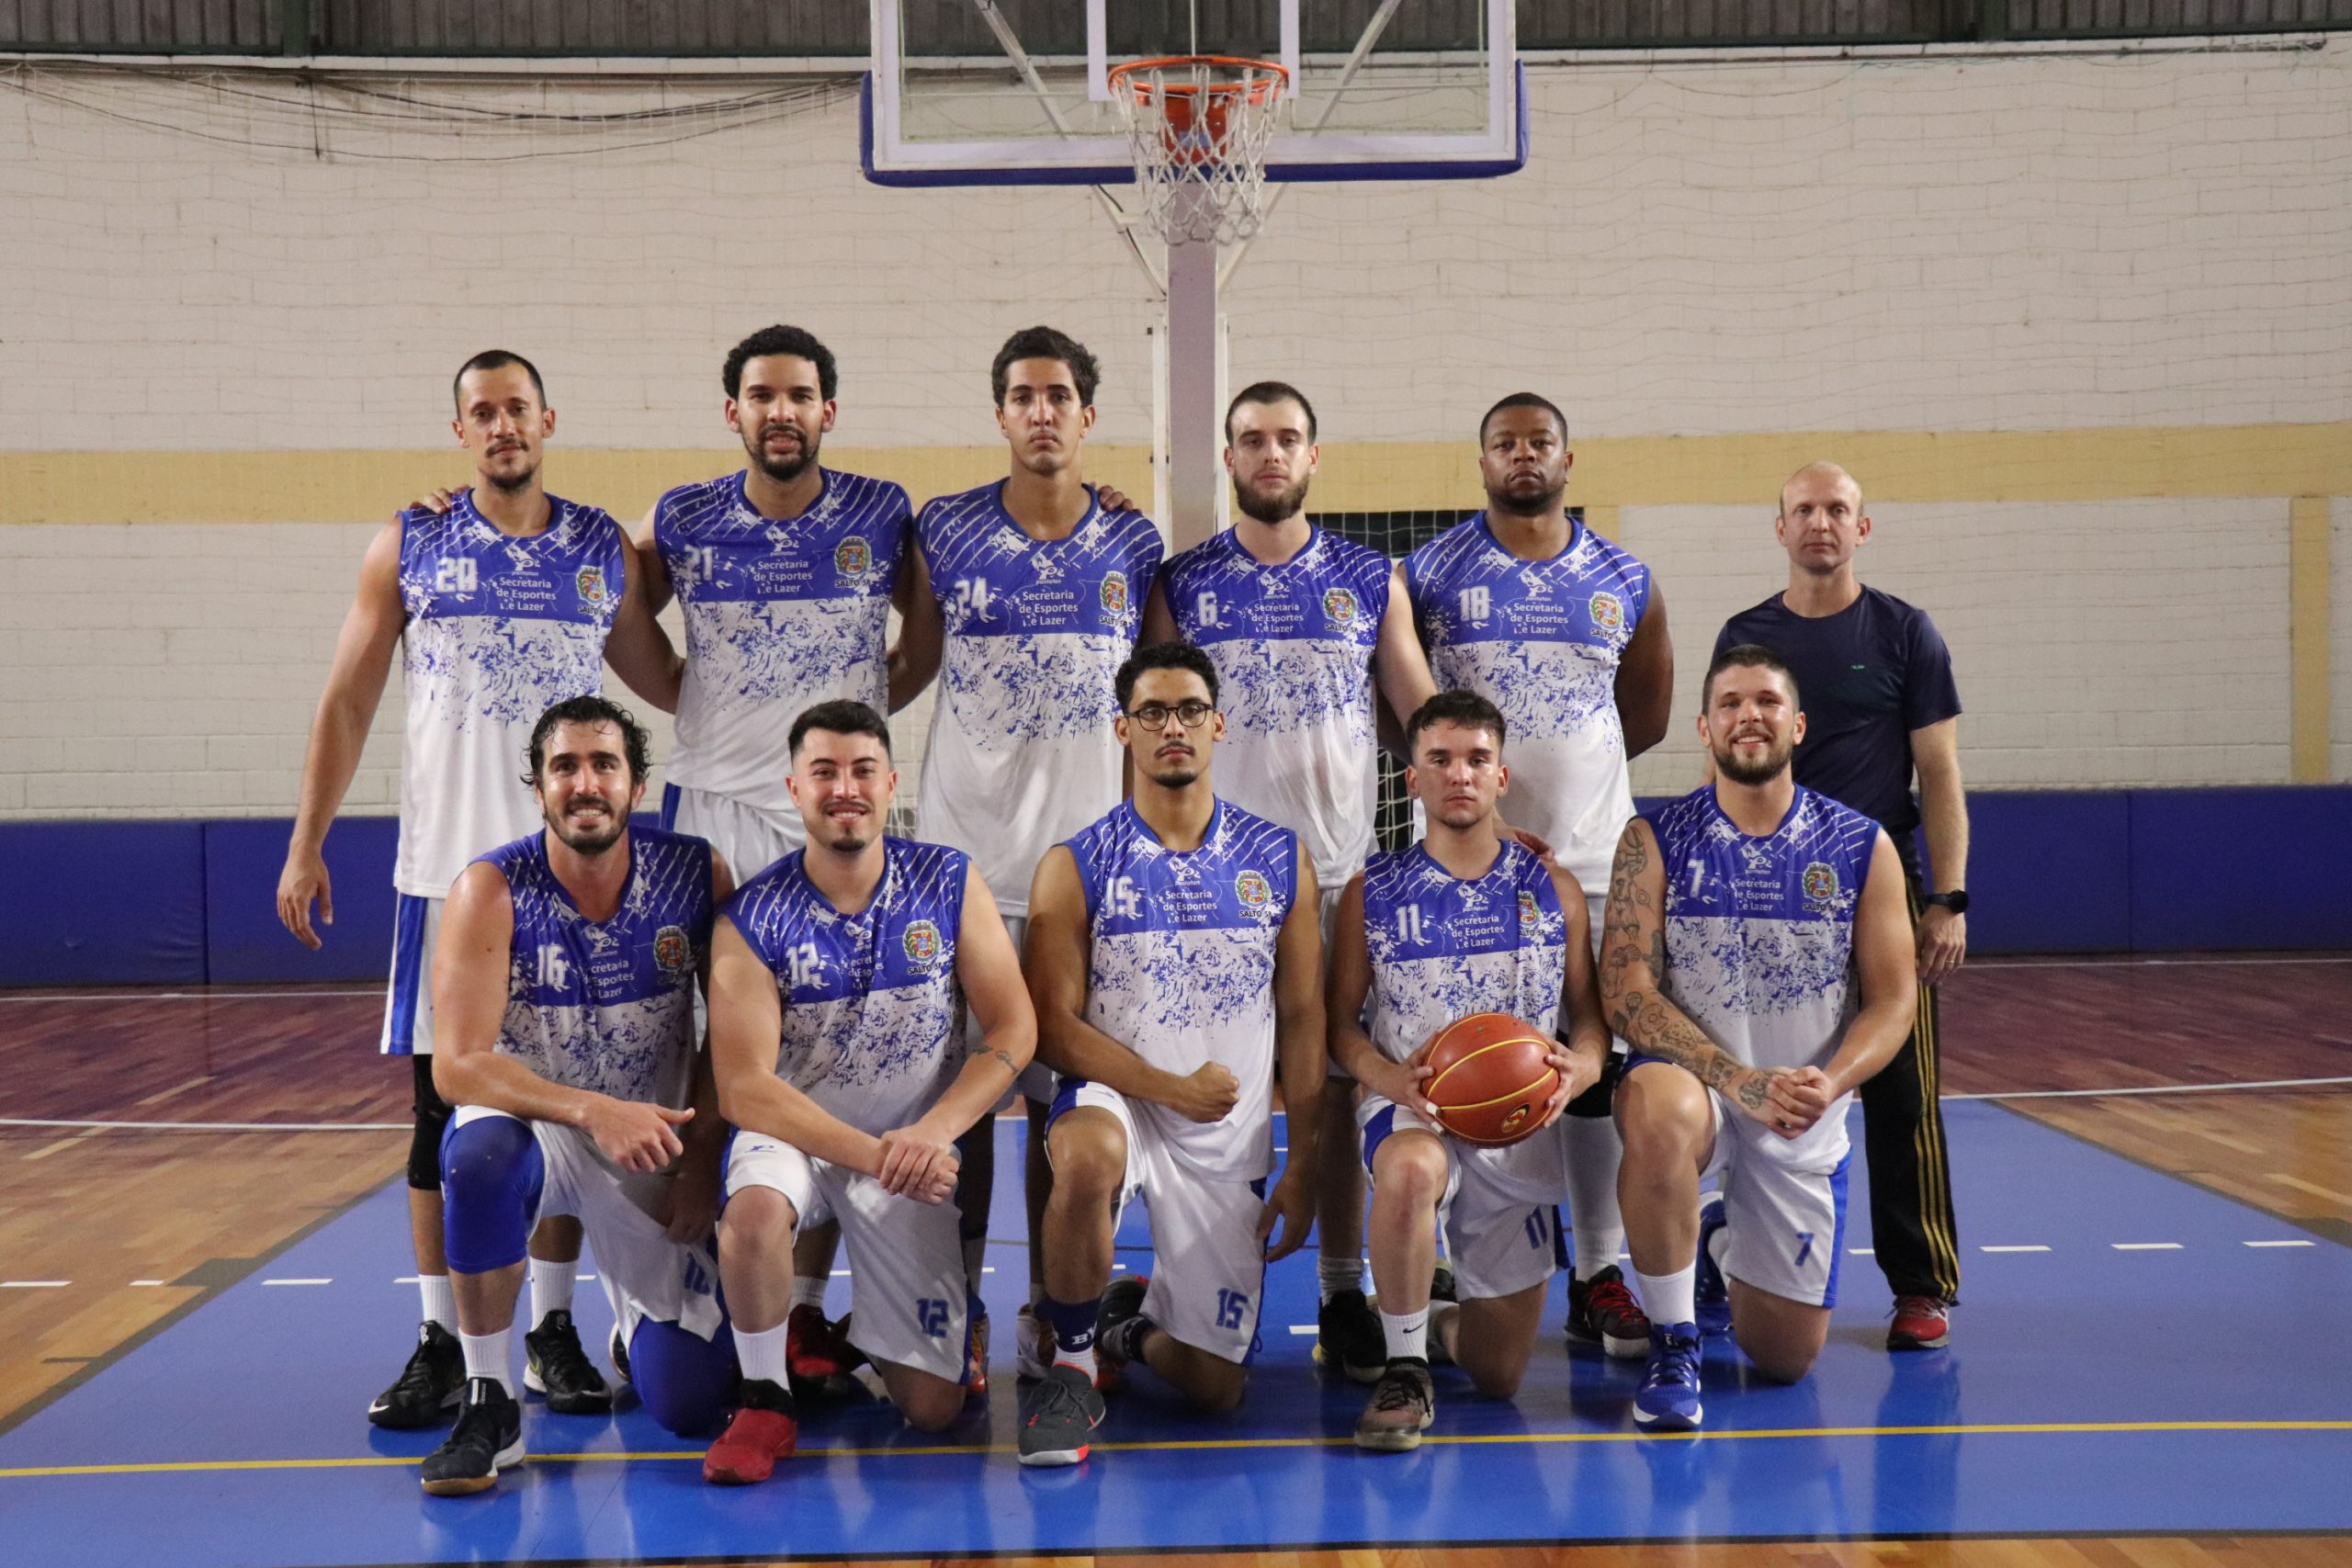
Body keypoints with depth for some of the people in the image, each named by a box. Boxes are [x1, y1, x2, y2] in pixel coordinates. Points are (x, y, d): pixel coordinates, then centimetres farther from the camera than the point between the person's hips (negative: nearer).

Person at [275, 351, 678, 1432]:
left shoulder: (603, 549, 6)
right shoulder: (407, 548, 5)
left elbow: (663, 681, 16)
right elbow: (348, 701, 6)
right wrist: (306, 844, 1)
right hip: (446, 865, -1)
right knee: (441, 1105, 2)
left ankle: (554, 1332, 17)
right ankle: (440, 1344, 11)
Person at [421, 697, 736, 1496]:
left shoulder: (696, 875, -11)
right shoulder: (492, 890, -18)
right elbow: (457, 1065, -24)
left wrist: (701, 1161, -7)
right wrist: (593, 1111, -37)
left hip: (656, 1153, 2)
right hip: (538, 1128, -2)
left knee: (689, 1404, -3)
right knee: (480, 1153, -40)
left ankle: (638, 1318, 35)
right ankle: (488, 1406, -20)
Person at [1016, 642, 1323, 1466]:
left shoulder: (1281, 859, 3)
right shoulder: (1075, 867, -5)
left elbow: (1304, 1019, 5)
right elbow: (1053, 1028, -8)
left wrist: (1302, 1167, 0)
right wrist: (1172, 1088, -21)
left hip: (1231, 1136, 3)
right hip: (1115, 1099, -2)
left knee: (1216, 1386, 1)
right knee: (1091, 1156, -41)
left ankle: (1133, 1317, 37)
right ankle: (1072, 1366, -16)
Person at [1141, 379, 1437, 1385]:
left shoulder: (1370, 580, 7)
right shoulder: (1182, 583, 5)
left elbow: (1426, 712, 10)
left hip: (1338, 864, 0)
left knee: (1334, 1083, 3)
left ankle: (1343, 1295, 11)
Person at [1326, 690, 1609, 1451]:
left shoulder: (1551, 888, 5)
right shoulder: (1371, 892, 1)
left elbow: (1588, 1011, 8)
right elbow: (1339, 1018, 2)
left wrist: (1583, 1065, -15)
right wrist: (1388, 1076, -19)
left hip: (1522, 1127, 3)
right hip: (1412, 1111, -2)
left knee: (1498, 1378, 6)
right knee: (1409, 1169, -43)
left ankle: (1448, 1320, 45)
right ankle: (1404, 1368, -20)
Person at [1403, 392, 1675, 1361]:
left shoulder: (1623, 580, 8)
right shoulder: (1428, 574, 2)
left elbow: (1648, 715, 17)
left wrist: (1558, 765, 11)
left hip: (1592, 855, 2)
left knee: (1597, 1065, 4)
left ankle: (1598, 1278, 13)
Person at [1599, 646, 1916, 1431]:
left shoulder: (1863, 848, -2)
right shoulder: (1654, 841, -6)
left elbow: (1891, 1002, -2)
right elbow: (1627, 993, -13)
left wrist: (1829, 1084, -22)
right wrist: (1737, 1079, -25)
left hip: (1806, 1114, 2)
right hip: (1693, 1080, -2)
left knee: (1785, 1358, 5)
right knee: (1659, 1115, -41)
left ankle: (1720, 1246, 42)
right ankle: (1673, 1345, -17)